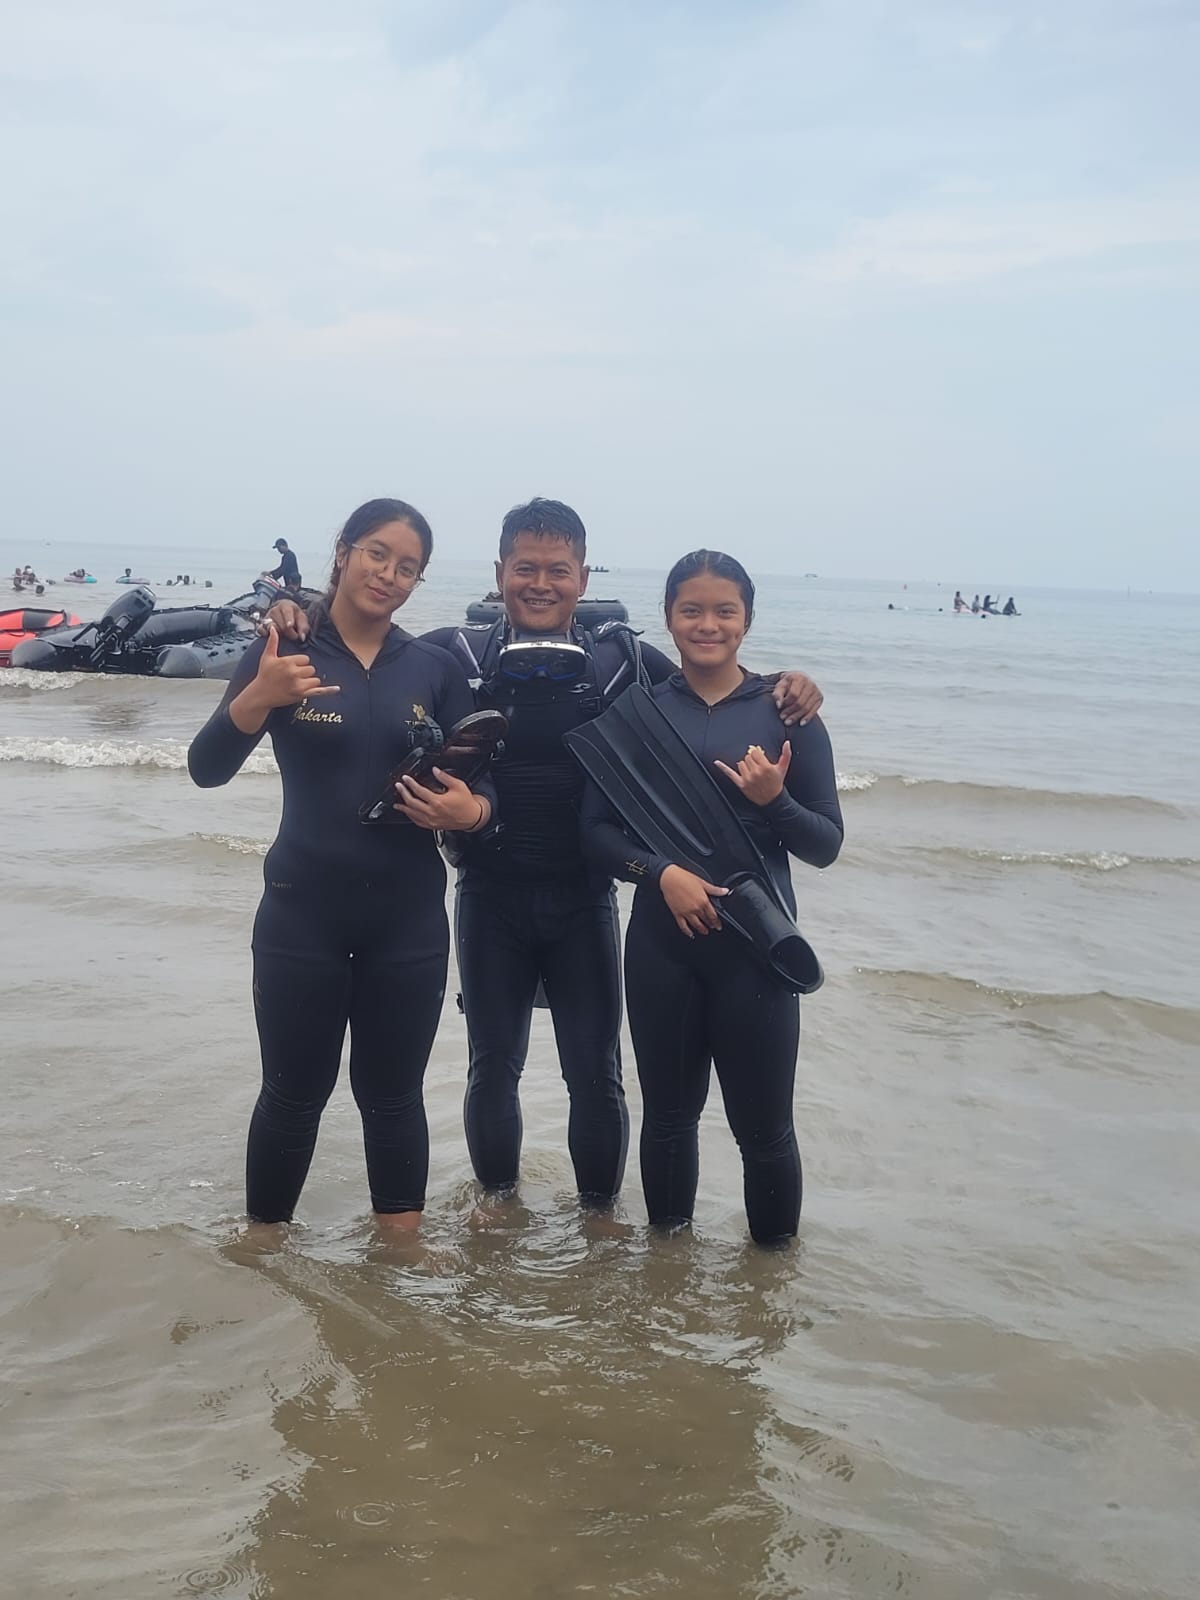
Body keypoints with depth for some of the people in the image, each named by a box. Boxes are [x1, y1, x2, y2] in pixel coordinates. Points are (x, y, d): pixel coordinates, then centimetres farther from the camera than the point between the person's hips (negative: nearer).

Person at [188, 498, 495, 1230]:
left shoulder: (436, 668, 3)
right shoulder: (284, 650, -4)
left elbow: (484, 784, 4)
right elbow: (207, 768, -10)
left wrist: (468, 812, -20)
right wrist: (258, 698, -28)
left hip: (409, 916, 2)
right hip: (303, 911, -2)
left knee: (393, 1095, 11)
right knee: (294, 1093, 9)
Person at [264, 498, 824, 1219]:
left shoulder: (622, 659, -2)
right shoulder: (457, 655, -3)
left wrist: (785, 689, -14)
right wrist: (299, 619, -16)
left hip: (585, 899, 0)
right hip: (490, 896, 0)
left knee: (596, 1071, 9)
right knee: (493, 1065, 15)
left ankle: (601, 1208, 32)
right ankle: (498, 1189, 40)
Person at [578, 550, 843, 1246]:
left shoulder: (786, 712, 0)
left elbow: (826, 845, 1)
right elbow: (596, 828, 2)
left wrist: (774, 800, -18)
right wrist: (662, 872, -15)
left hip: (756, 947, -2)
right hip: (661, 945, 2)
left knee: (763, 1127, 4)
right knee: (669, 1113, 14)